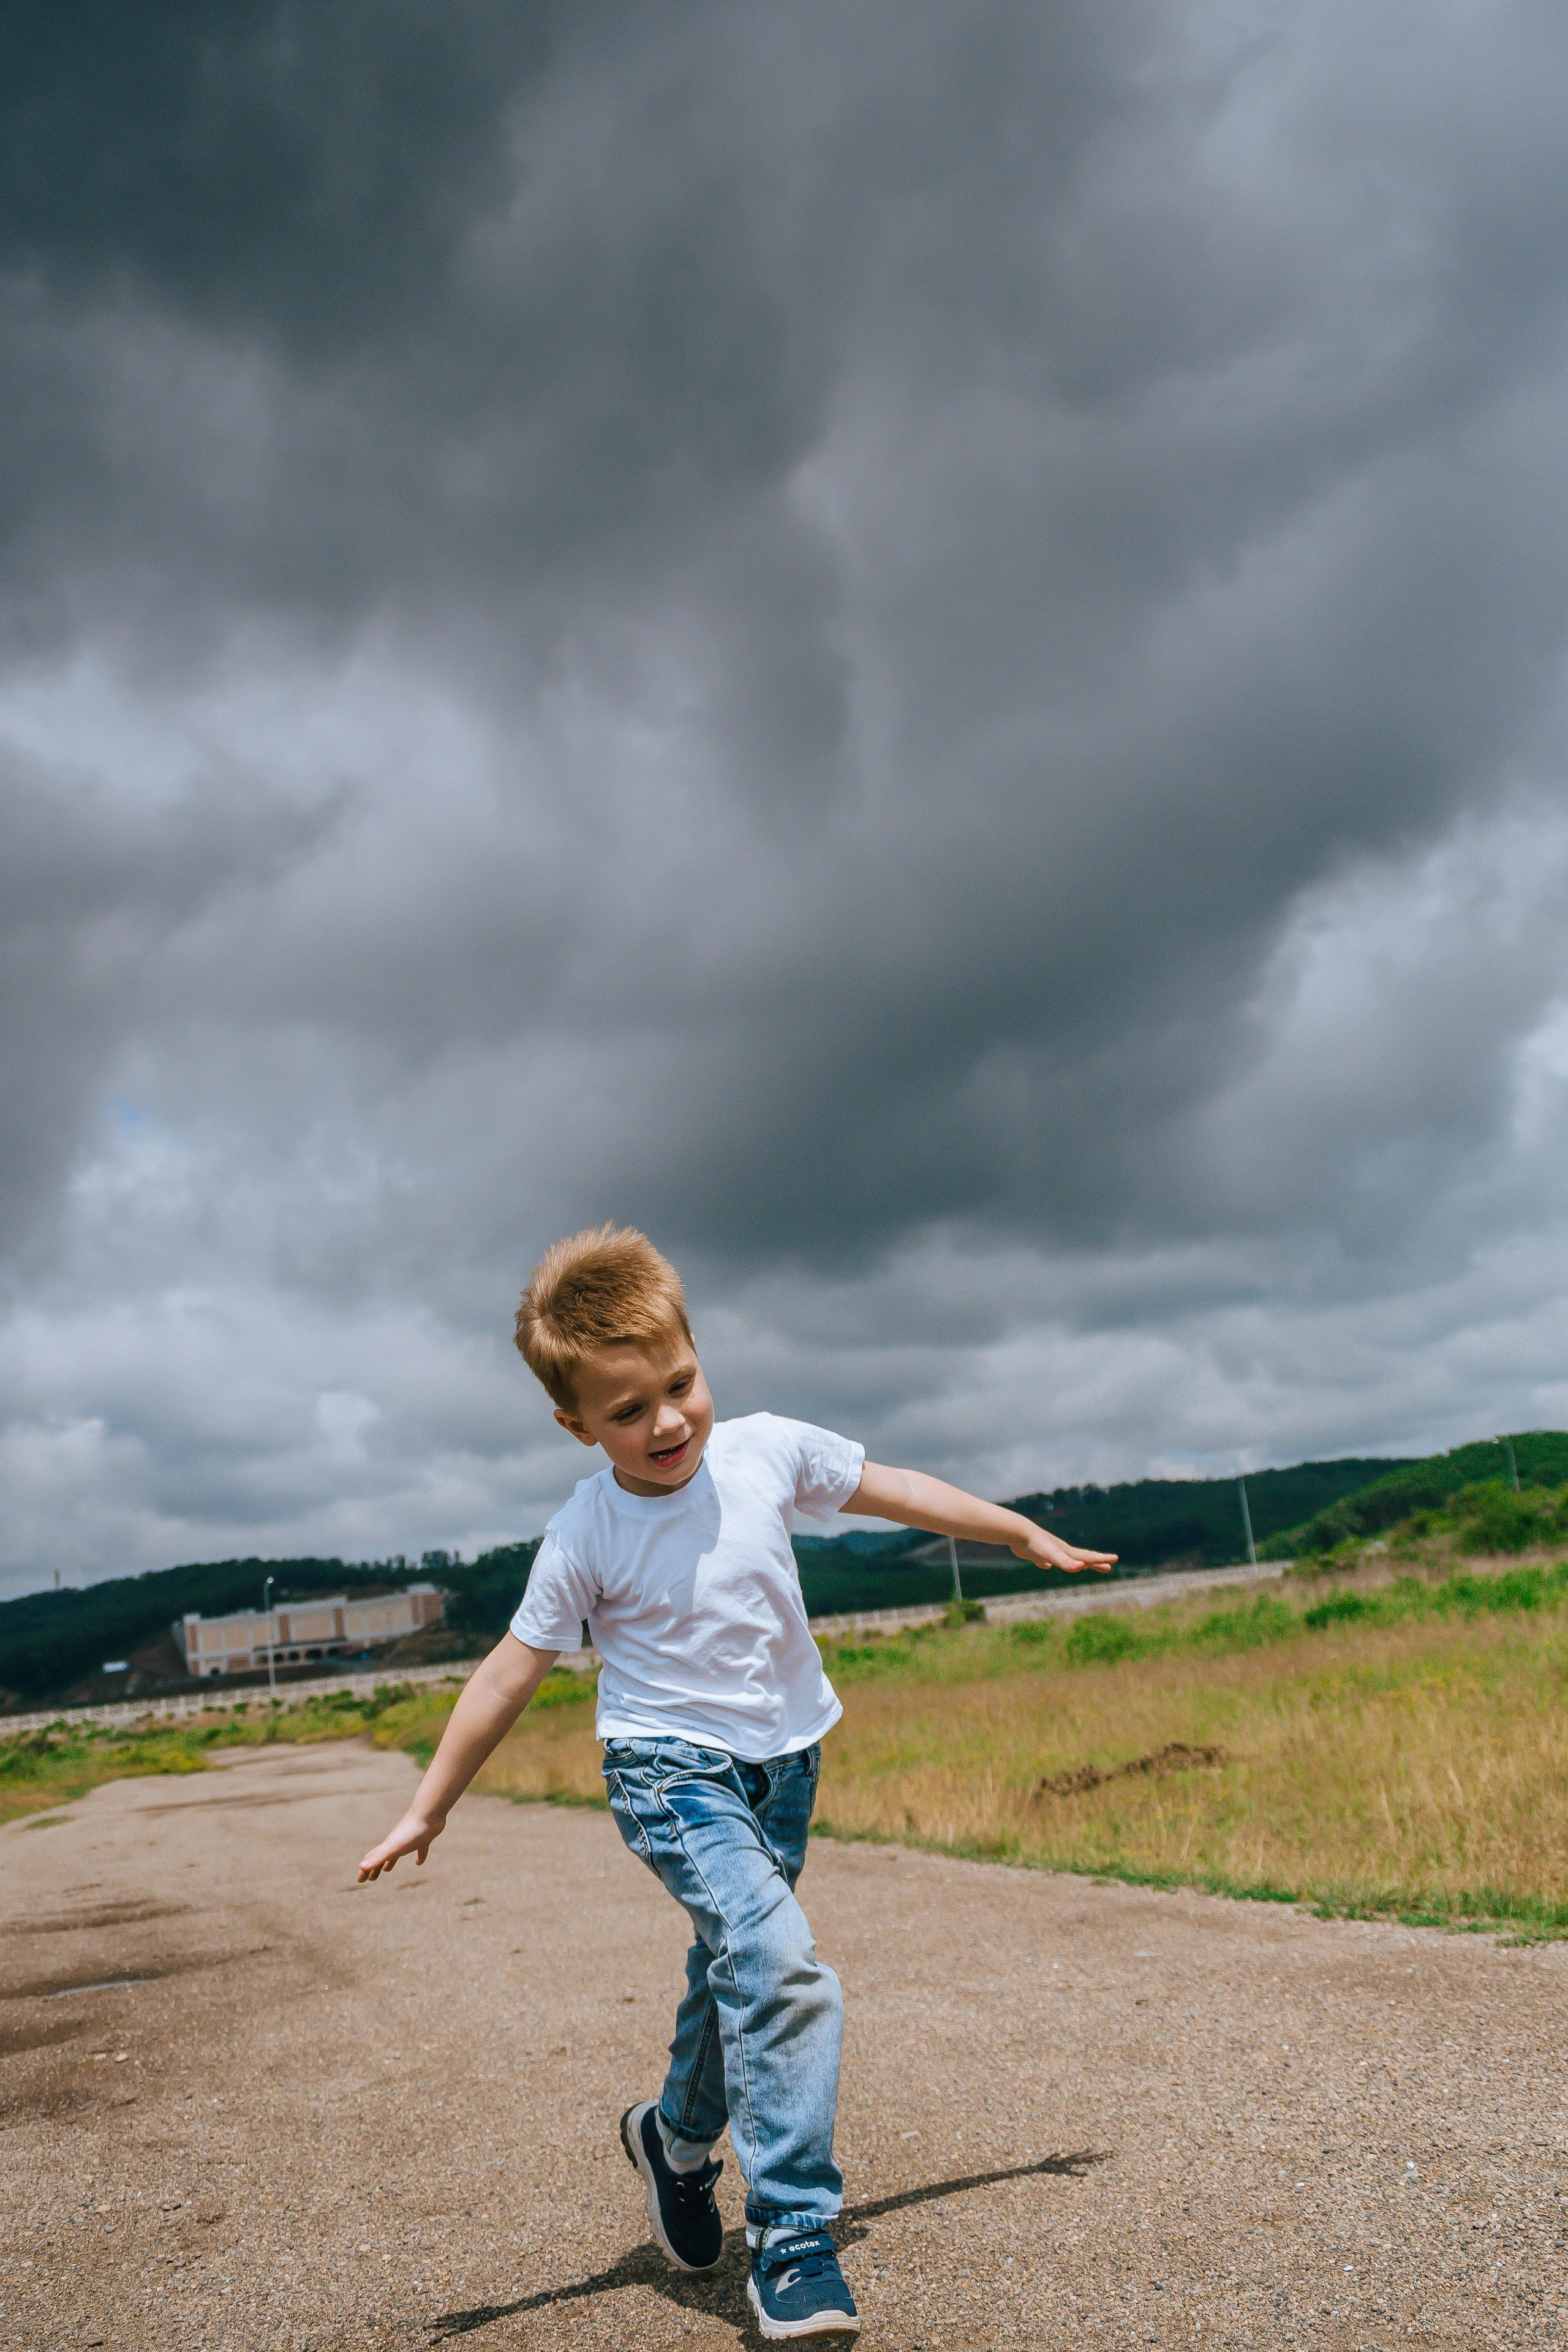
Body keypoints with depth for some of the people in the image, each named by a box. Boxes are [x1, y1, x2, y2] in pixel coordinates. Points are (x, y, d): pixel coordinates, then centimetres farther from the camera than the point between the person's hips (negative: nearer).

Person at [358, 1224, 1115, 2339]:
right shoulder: (584, 1538, -18)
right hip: (672, 1769, -4)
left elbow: (895, 1489, 2)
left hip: (783, 1763, 5)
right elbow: (511, 1672, -9)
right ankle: (795, 2247, -11)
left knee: (737, 1975, 19)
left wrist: (1027, 1534, 11)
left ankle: (677, 2137, 47)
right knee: (781, 1965, -24)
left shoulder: (768, 1450, -12)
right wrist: (429, 1809, -3)